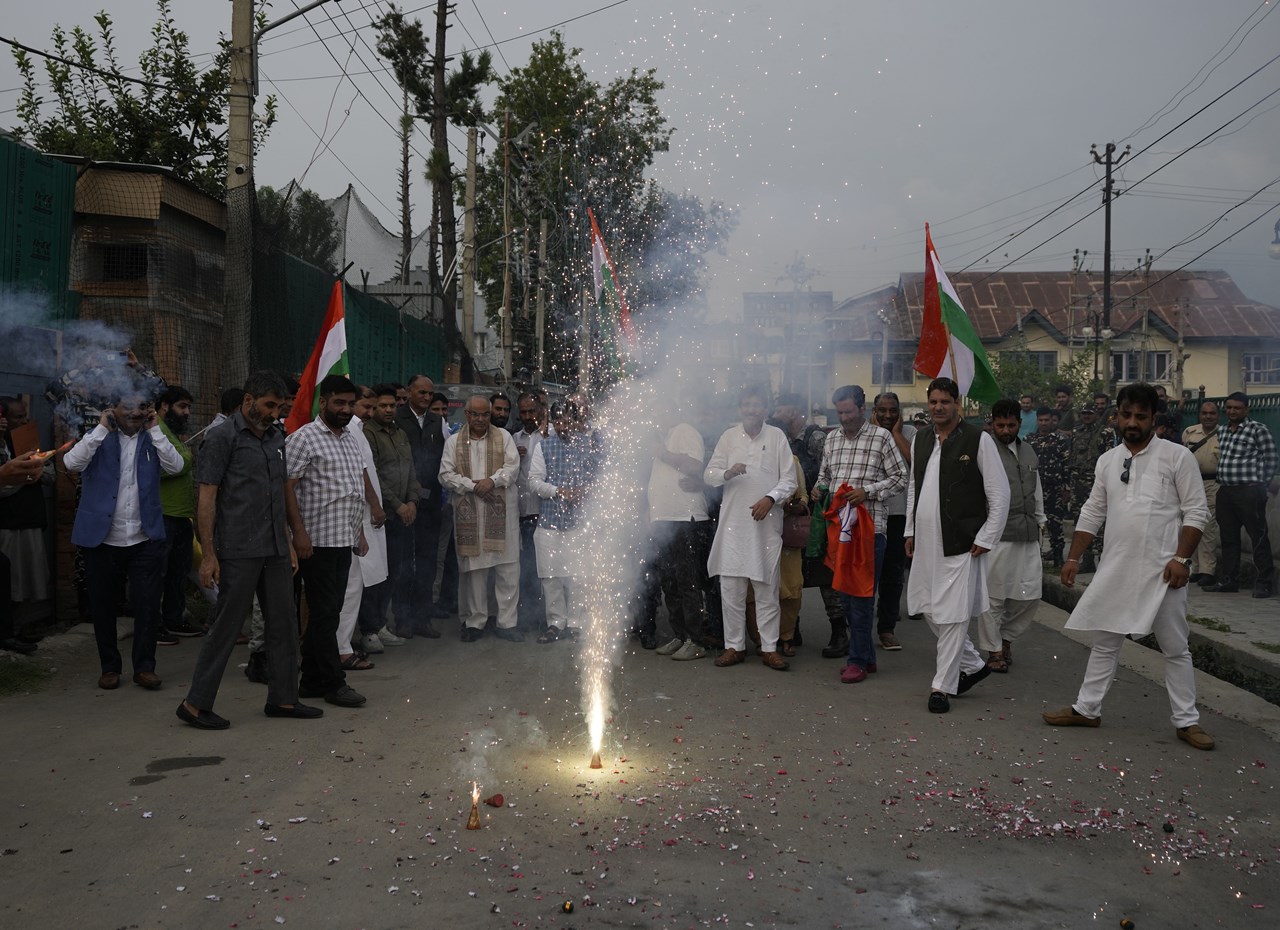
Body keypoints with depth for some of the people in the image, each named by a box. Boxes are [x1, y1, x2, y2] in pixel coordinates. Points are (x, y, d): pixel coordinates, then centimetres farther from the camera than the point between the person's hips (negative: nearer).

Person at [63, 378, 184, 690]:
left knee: (148, 604, -1)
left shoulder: (152, 438, 7)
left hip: (145, 539, 1)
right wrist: (101, 429, -15)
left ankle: (144, 666, 10)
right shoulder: (97, 437, 2)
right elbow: (72, 463, -16)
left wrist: (155, 430, -10)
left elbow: (175, 467, -10)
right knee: (102, 606, 8)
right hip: (101, 538, 0)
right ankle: (110, 667, 22)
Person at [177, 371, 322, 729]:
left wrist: (288, 543, 16)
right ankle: (195, 704, 10)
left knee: (283, 623, 10)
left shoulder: (275, 436, 14)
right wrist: (208, 554, -14)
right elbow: (206, 497, -10)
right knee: (226, 626, -2)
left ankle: (283, 698, 20)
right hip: (239, 551, -7)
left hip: (275, 550, 7)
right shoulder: (222, 436, -7)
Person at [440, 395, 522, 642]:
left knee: (508, 568, 0)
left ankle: (506, 622, 8)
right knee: (474, 568, 4)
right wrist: (473, 486, -11)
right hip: (469, 513, 0)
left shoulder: (503, 437, 9)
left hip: (501, 510, 0)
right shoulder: (454, 441, 9)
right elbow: (446, 475, 1)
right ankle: (475, 622, 15)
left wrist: (492, 481, -16)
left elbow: (513, 466, -1)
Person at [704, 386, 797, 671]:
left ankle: (769, 648, 11)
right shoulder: (728, 436, 10)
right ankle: (734, 646, 14)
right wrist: (728, 473, -13)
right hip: (733, 522, 2)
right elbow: (709, 474, 7)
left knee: (767, 589, 3)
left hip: (766, 523, -1)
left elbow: (789, 479, 3)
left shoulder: (777, 436, 5)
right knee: (731, 589, 3)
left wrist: (770, 498, -13)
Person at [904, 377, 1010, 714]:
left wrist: (986, 539, -9)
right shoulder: (920, 439, 11)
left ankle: (943, 686, 10)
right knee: (928, 608, 13)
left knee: (953, 614, -2)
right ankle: (973, 664, 32)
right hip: (926, 542, 7)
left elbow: (1000, 493, -6)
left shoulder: (978, 439, -7)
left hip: (961, 544, -7)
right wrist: (910, 531, 15)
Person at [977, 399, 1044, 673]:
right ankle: (994, 651, 12)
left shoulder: (1029, 452, 16)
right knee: (994, 596, -1)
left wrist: (1040, 521, 22)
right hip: (998, 535, -6)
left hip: (1028, 536, 6)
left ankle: (1006, 637, 29)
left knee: (1030, 594, 7)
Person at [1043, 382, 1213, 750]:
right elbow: (1092, 513, 12)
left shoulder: (1177, 456, -5)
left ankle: (1187, 722, 16)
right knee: (1105, 642, 12)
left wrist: (1181, 558, -14)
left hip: (1162, 570, -4)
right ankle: (1087, 709, 22)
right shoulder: (1107, 460, 8)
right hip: (1116, 569, 4)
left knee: (1175, 648, 6)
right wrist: (1074, 558, 8)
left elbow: (1196, 511, -6)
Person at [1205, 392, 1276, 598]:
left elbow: (1270, 462, -5)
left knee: (1259, 538, -3)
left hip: (1249, 492, -7)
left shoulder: (1258, 430, -5)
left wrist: (1259, 487, -4)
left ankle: (1264, 583, 3)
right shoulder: (1222, 432, 16)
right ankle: (1228, 580, 20)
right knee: (1228, 538, 12)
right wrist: (1221, 482, 12)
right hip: (1225, 491, 7)